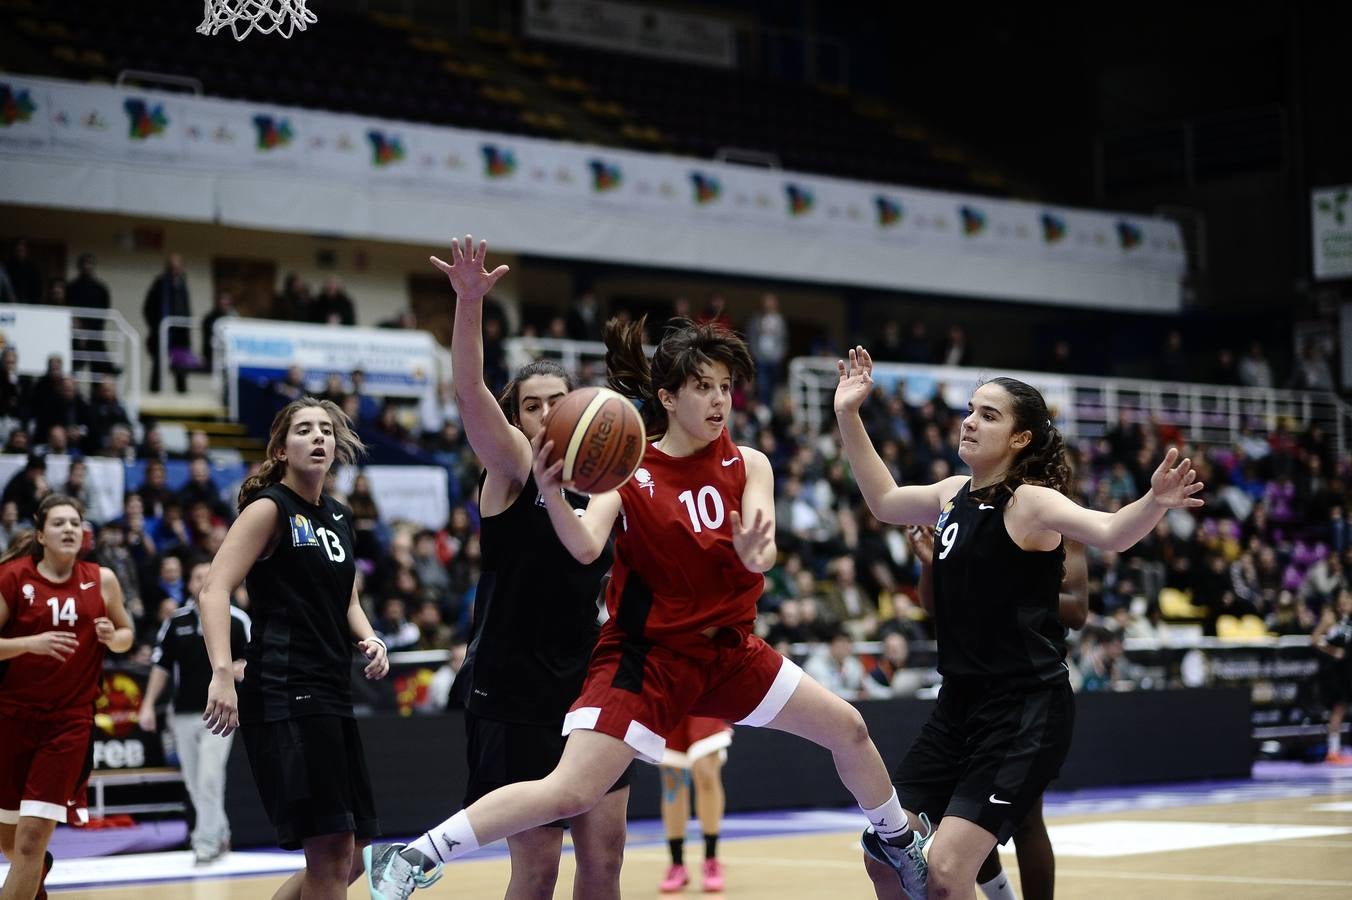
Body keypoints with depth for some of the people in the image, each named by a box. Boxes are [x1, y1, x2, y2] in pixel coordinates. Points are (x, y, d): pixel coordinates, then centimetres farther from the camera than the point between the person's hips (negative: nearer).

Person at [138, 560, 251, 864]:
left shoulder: (236, 619, 0)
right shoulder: (175, 621, 8)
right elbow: (161, 665, 12)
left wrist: (243, 668, -20)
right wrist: (148, 704, 5)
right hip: (184, 712, 4)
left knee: (210, 779, -13)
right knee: (194, 782, 9)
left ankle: (207, 842, -8)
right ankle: (220, 831, 27)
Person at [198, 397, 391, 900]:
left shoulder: (337, 517, 17)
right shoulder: (269, 508, -6)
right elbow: (215, 591, -16)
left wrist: (369, 639, 6)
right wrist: (222, 673, -30)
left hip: (331, 696, 9)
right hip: (285, 696, -9)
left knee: (351, 854, 11)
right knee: (330, 849, -12)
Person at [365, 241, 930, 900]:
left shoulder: (748, 465, -1)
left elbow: (761, 553, -15)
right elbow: (586, 547, -26)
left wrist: (753, 554, -39)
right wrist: (551, 494, -46)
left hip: (727, 648, 5)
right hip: (647, 654, -5)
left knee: (847, 728, 10)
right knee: (569, 794, -18)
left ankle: (898, 840, 37)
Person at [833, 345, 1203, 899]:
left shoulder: (1030, 503, -14)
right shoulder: (953, 495, 8)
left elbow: (1111, 534, -31)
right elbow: (885, 501, 27)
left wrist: (1154, 503, -51)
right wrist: (848, 415, 23)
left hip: (1025, 712, -8)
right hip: (959, 702, 8)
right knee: (884, 854, 10)